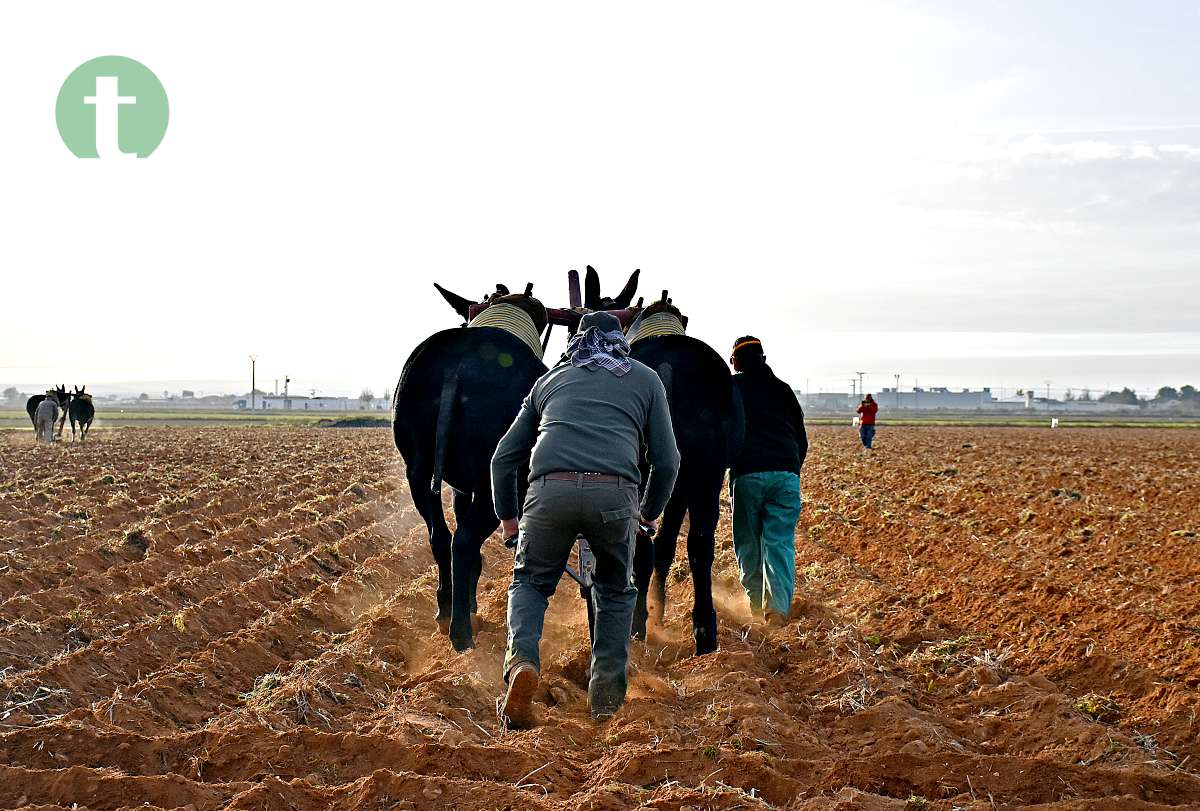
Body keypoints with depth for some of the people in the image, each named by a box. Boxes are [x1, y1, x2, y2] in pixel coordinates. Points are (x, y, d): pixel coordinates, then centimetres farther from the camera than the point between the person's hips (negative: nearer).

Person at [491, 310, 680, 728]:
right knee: (616, 591, 24)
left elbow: (504, 457, 27)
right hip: (614, 495, 0)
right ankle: (607, 697, 20)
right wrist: (650, 512, 37)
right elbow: (667, 461, 20)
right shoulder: (645, 378, 25)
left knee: (530, 581, 21)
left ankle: (522, 660, -6)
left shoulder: (550, 379, 29)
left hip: (549, 491, 1)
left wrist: (507, 516, 40)